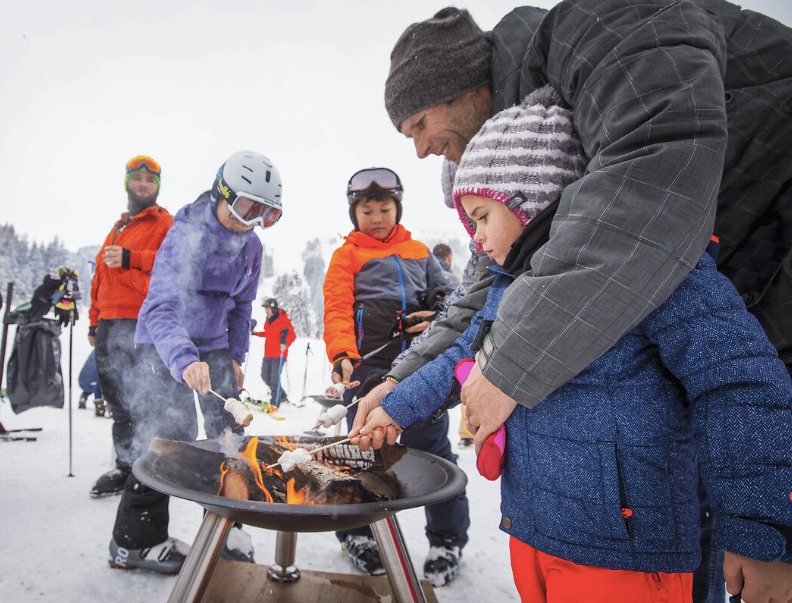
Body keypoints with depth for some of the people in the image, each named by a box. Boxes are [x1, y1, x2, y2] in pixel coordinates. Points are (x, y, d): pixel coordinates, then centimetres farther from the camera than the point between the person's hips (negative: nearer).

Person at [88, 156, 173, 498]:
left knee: (136, 402, -9)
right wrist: (94, 321, 22)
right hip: (109, 324, 7)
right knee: (117, 399, 8)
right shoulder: (118, 228, 26)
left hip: (139, 325, -7)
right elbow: (100, 276, 27)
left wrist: (130, 258, -15)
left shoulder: (165, 223, 5)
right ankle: (125, 467, 16)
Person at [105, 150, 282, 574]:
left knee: (229, 431, 2)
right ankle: (135, 540, 6)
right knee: (170, 431, -12)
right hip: (166, 345, -6)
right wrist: (184, 359, -52)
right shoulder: (187, 236, -23)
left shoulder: (251, 246, 0)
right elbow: (162, 305, -36)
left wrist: (235, 357, 5)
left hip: (214, 344, 6)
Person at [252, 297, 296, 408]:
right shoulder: (268, 320, 14)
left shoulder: (283, 320, -10)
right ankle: (282, 396, 27)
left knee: (275, 378, -9)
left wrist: (285, 344, -32)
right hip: (268, 355, 8)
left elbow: (292, 335, -16)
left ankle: (275, 403, 2)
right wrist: (257, 333, 19)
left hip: (279, 355, -8)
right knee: (265, 377, 10)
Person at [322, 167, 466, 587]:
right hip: (369, 364, -2)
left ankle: (447, 537, 22)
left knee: (433, 445, 5)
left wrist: (436, 316, -1)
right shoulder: (347, 255, 10)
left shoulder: (419, 252, 20)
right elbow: (338, 309, -2)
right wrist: (342, 355, -20)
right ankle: (356, 531, 26)